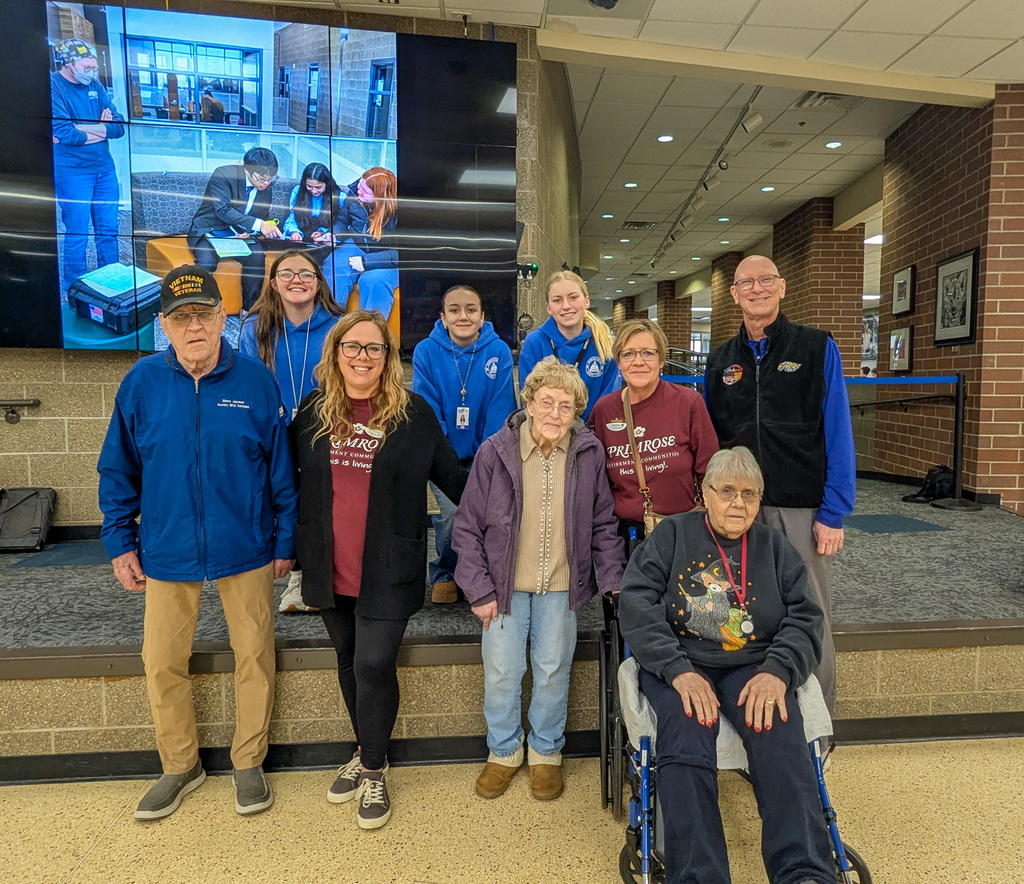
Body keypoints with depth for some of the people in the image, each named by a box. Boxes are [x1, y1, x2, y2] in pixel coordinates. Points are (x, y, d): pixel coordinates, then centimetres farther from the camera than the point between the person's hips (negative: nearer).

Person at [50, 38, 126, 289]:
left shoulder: (94, 86, 8)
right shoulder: (52, 86, -11)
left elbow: (119, 126, 0)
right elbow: (63, 132, -21)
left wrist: (81, 129, -14)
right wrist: (101, 129, -7)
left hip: (104, 167, 6)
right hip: (72, 172, -6)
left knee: (108, 230, 11)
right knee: (77, 235, 0)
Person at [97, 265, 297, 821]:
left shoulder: (256, 381, -8)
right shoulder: (142, 382, -4)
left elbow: (281, 469, -3)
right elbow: (117, 469, 5)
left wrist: (285, 542, -1)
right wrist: (119, 543, 2)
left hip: (245, 548, -1)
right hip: (166, 551, 2)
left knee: (254, 658, 10)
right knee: (162, 662, 12)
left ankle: (248, 763, 33)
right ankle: (180, 766, 36)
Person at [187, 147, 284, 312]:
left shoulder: (266, 186, -1)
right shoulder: (223, 174, -18)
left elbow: (263, 217, 11)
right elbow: (223, 210, -29)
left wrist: (250, 231, -13)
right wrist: (258, 224, -41)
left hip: (239, 233, 4)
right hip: (209, 231, -4)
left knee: (257, 257, -25)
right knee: (207, 261, -31)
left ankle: (250, 308, -10)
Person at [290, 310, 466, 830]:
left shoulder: (413, 413, -6)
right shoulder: (313, 411, 3)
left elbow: (450, 475, 1)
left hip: (387, 572, -4)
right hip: (330, 569, 4)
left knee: (374, 666, -2)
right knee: (349, 662, 18)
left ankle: (373, 772, 22)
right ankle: (366, 753, 39)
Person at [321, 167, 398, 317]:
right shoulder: (353, 195, 1)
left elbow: (399, 253, -20)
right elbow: (341, 221, 19)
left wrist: (366, 261, -24)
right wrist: (334, 235, -5)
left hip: (388, 259, -5)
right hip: (356, 246, 5)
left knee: (374, 281, -36)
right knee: (333, 267, -26)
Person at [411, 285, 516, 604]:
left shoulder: (499, 351, -4)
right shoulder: (426, 351, -5)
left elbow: (500, 410, -6)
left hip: (483, 454, 1)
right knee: (452, 509, -17)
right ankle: (444, 574, 12)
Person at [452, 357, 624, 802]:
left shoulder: (589, 452, -8)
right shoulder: (495, 451, -12)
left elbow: (603, 524, 3)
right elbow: (467, 526, -6)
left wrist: (612, 580, -2)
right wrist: (478, 590, -8)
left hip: (560, 585, 1)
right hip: (505, 583, 0)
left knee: (553, 670, 13)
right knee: (501, 672, 10)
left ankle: (546, 753, 38)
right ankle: (504, 752, 36)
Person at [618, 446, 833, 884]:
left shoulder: (775, 547, 17)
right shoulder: (671, 535, 9)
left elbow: (805, 618, 7)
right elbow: (637, 605, -2)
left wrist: (777, 672, -14)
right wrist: (679, 672, -16)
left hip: (755, 666, 2)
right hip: (680, 664, -1)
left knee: (781, 739, -29)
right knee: (686, 742, -31)